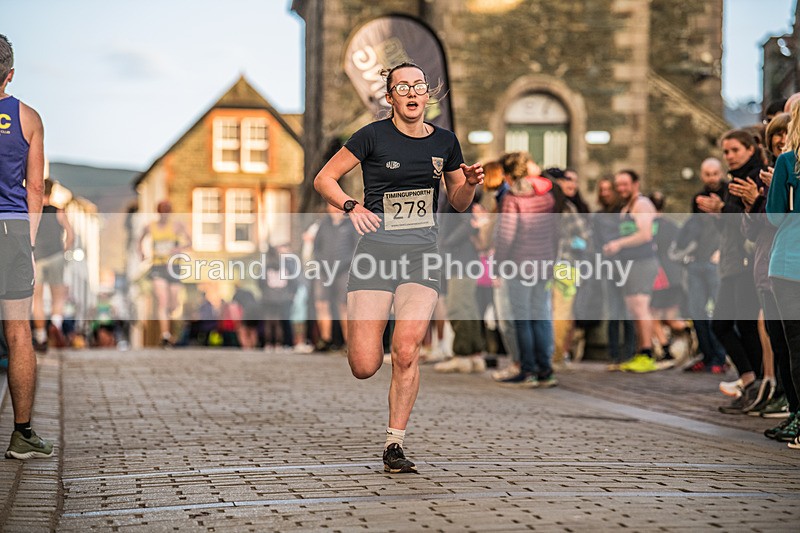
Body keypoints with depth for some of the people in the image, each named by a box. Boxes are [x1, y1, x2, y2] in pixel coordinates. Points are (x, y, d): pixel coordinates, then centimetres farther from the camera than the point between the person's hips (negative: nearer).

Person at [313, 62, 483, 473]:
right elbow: (323, 179, 2)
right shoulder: (373, 136, -2)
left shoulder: (444, 142, 9)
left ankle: (395, 444, -1)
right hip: (376, 250, -2)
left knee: (406, 352, -17)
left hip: (422, 254, 2)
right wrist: (351, 206, -16)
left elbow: (459, 203, 19)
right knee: (364, 367, -7)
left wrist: (471, 183, -3)